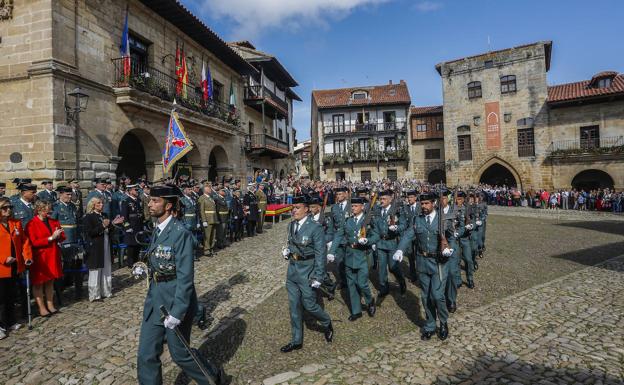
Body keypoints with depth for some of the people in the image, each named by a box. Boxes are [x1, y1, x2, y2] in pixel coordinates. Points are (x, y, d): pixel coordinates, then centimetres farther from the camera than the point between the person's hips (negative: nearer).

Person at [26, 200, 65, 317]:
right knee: (39, 282, 4)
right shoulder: (31, 224, -7)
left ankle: (50, 305, 20)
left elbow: (62, 237, 12)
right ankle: (41, 307, 11)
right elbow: (34, 242, -13)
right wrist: (51, 238, -18)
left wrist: (57, 236, -9)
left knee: (50, 281, 12)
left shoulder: (54, 222, 10)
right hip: (39, 258, -5)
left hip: (53, 256, 5)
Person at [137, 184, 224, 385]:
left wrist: (177, 312, -22)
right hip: (154, 300, 7)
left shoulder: (181, 233, -22)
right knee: (146, 356, 12)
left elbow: (185, 277, -23)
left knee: (180, 354, 11)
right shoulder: (157, 229, 5)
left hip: (176, 301, -7)